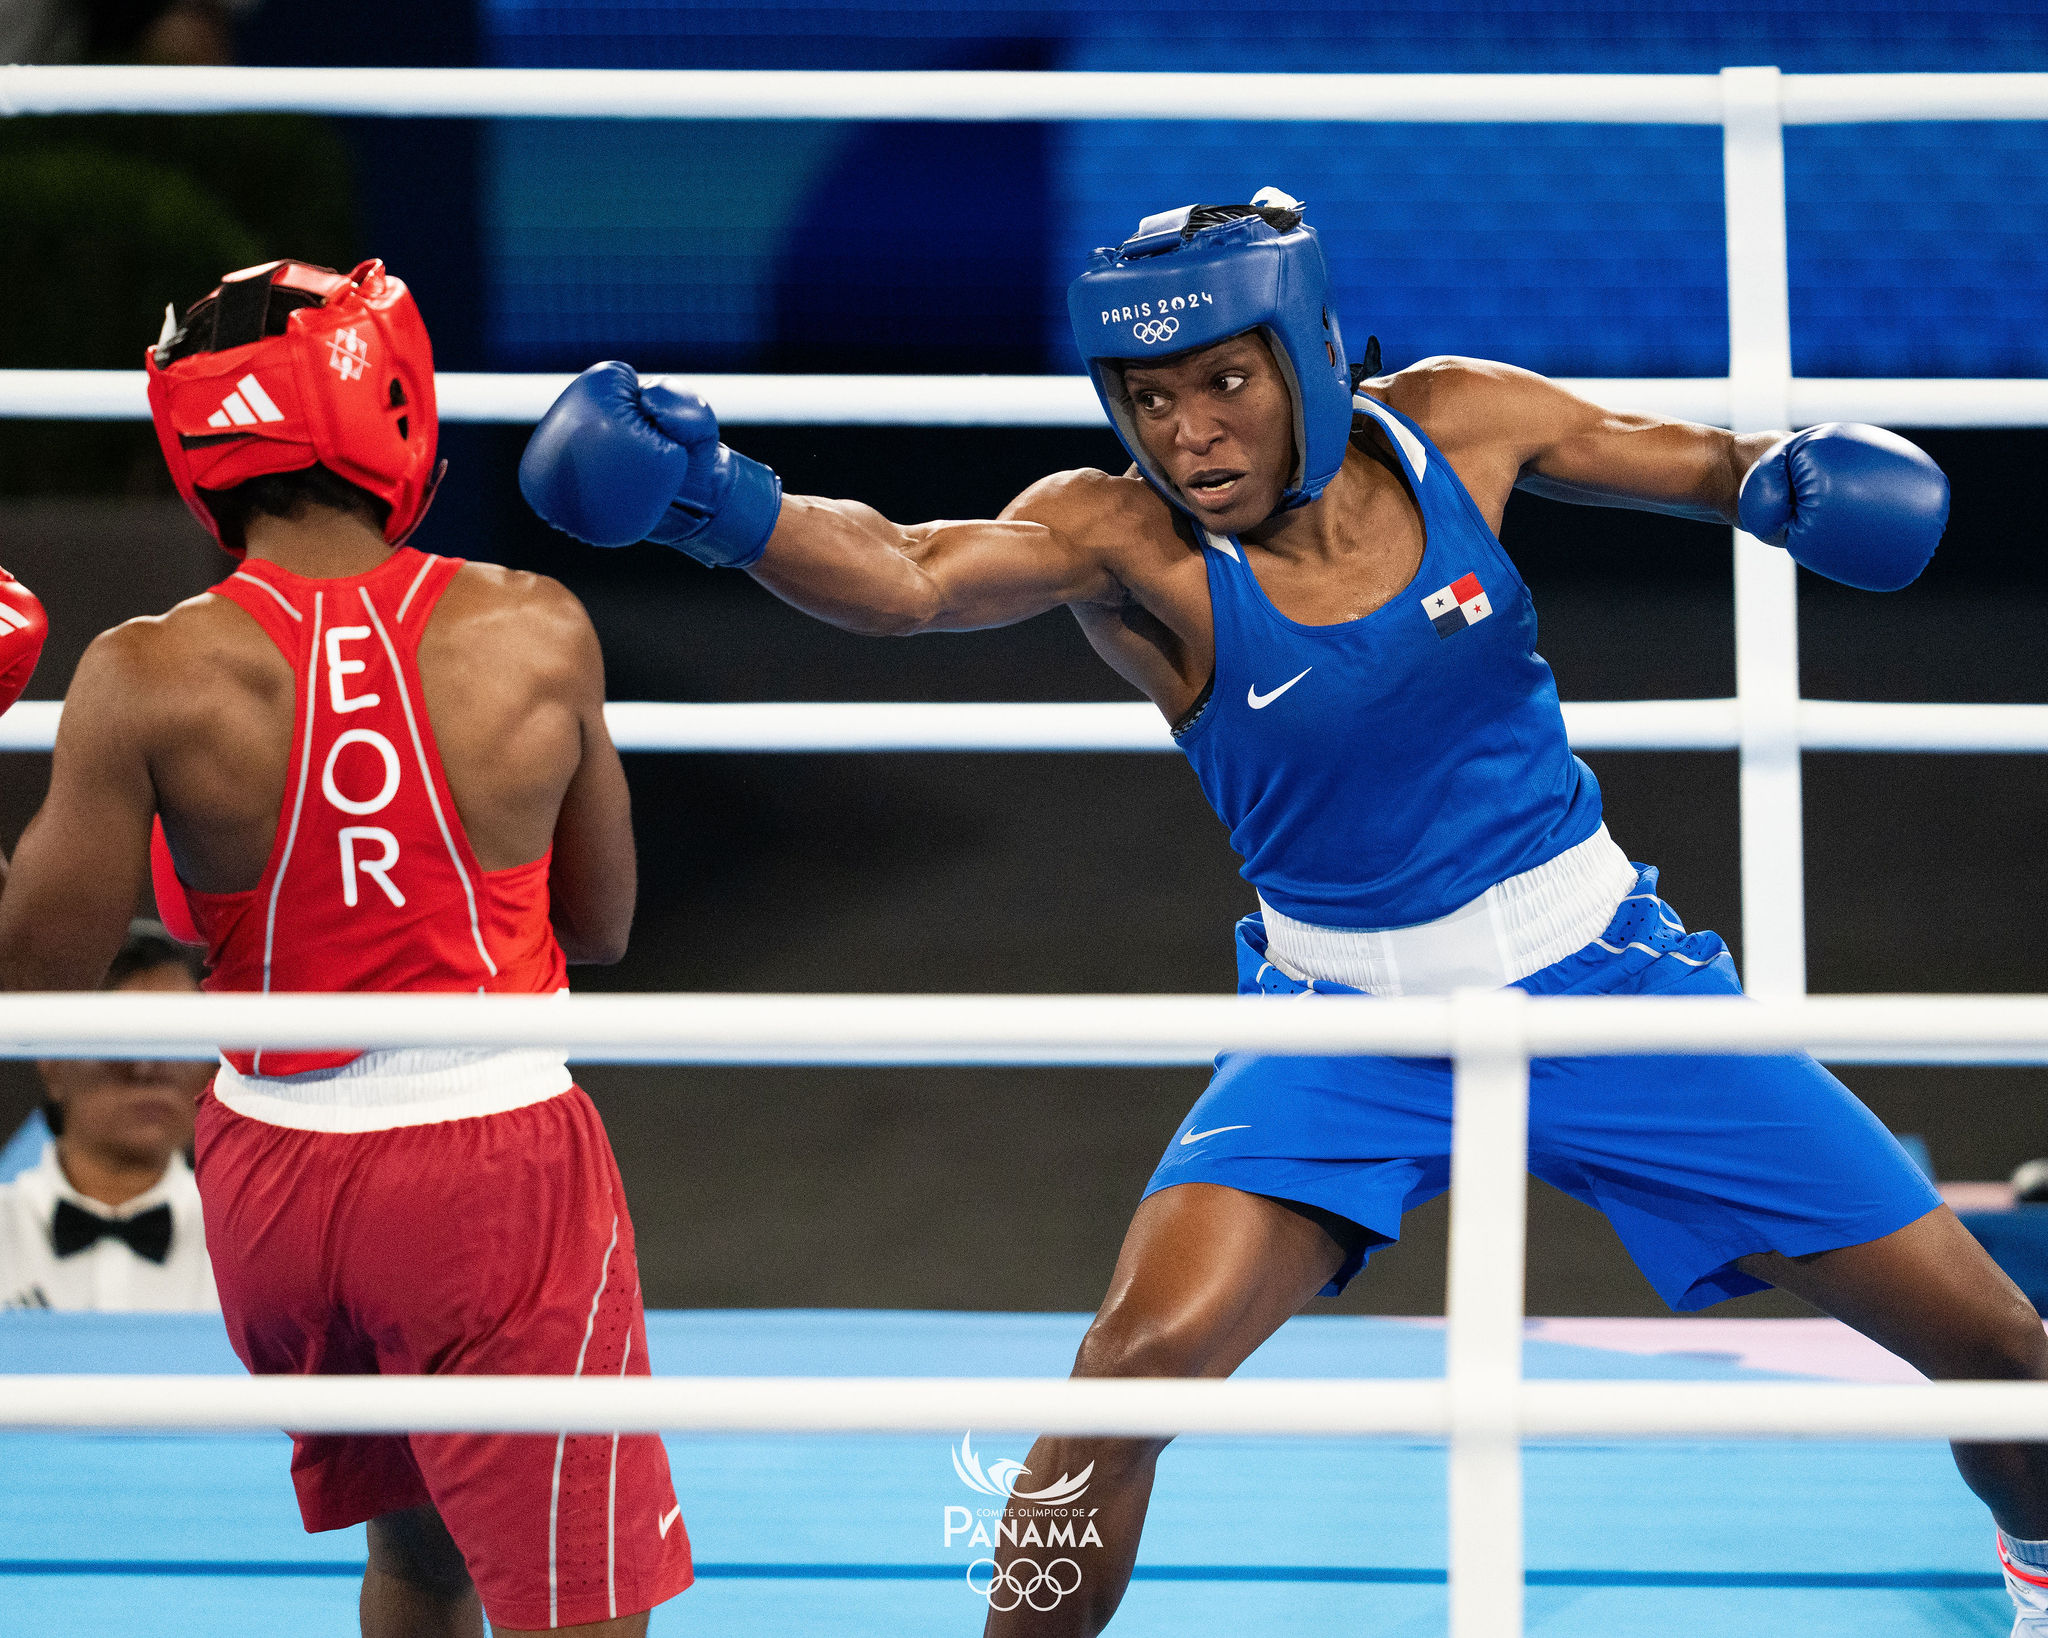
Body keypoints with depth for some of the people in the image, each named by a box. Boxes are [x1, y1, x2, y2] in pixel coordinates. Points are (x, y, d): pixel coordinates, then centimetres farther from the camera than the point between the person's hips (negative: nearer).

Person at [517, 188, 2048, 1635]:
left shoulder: (1447, 426, -12)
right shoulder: (1123, 543, -20)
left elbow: (1702, 459, 4)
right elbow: (910, 574, -39)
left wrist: (1788, 475, -18)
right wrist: (715, 500, -57)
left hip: (1603, 978, 2)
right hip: (1348, 1024, -2)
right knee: (1141, 1359, -26)